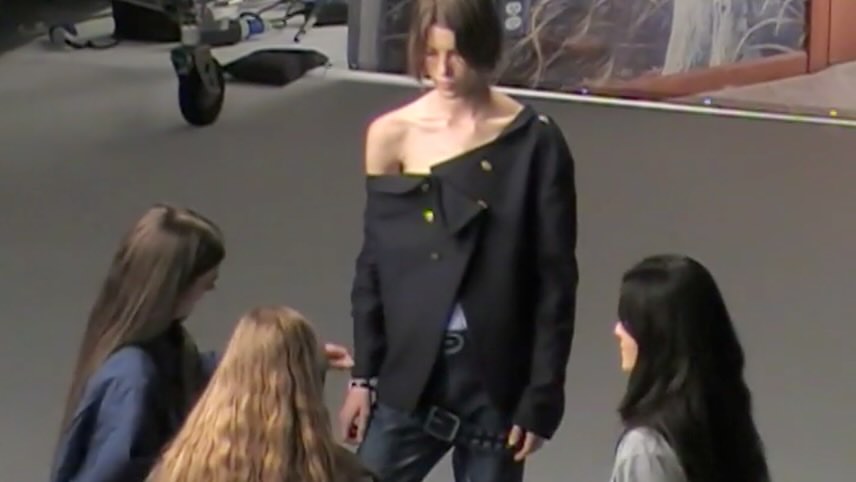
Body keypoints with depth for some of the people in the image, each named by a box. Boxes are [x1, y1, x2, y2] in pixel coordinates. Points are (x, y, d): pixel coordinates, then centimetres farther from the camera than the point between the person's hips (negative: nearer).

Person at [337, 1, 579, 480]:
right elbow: (373, 266, 7)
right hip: (406, 375, 2)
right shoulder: (392, 136, 2)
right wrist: (363, 376, 5)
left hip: (495, 379, -2)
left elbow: (556, 280, -4)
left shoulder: (532, 143, -5)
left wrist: (542, 395, -6)